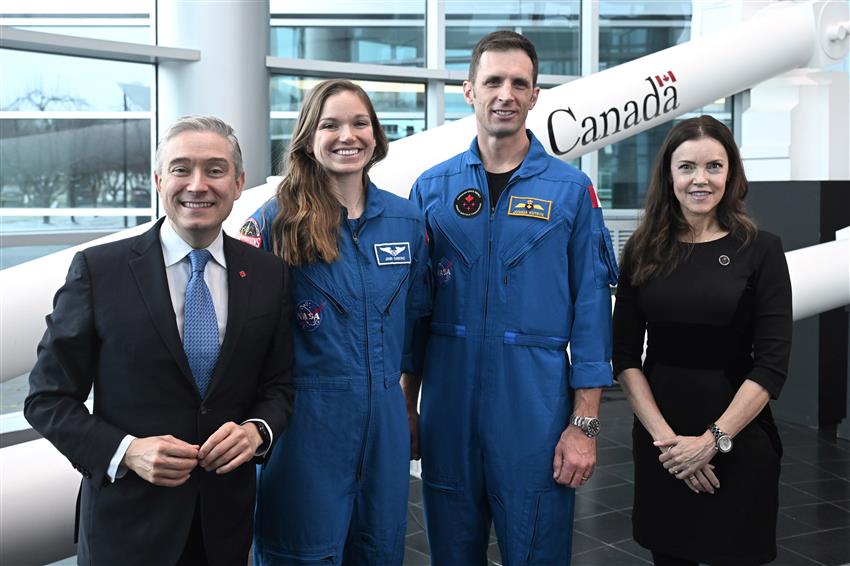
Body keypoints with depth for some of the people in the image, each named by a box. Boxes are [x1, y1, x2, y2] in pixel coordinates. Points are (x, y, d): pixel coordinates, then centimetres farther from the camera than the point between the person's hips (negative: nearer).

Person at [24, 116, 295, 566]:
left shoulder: (269, 275, -1)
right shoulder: (97, 270, -8)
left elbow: (279, 384, 7)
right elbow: (48, 397, -5)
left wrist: (258, 429, -14)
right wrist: (125, 451, -18)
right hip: (127, 519, -2)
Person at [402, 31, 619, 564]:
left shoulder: (571, 189, -1)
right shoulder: (433, 187, 4)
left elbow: (591, 309, -3)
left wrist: (585, 424, -8)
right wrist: (406, 407, 7)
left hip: (535, 410, -2)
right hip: (448, 407, 2)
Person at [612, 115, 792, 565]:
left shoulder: (761, 250, -4)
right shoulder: (643, 250, 2)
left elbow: (772, 364, -8)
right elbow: (625, 355, 0)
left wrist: (713, 440, -14)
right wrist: (665, 436, -10)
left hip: (738, 440, -2)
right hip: (659, 440, 2)